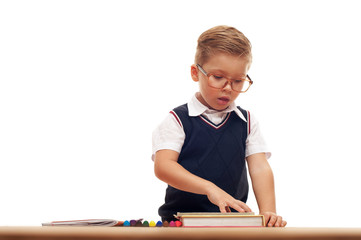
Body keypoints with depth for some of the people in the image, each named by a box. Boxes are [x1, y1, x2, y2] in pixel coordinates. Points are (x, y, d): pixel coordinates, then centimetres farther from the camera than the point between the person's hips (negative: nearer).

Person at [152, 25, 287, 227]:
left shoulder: (247, 122, 12)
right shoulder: (178, 120, 2)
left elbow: (260, 168, 3)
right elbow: (163, 167, -11)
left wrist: (268, 213, -15)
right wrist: (210, 188, -24)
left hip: (233, 220, 2)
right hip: (182, 219, -2)